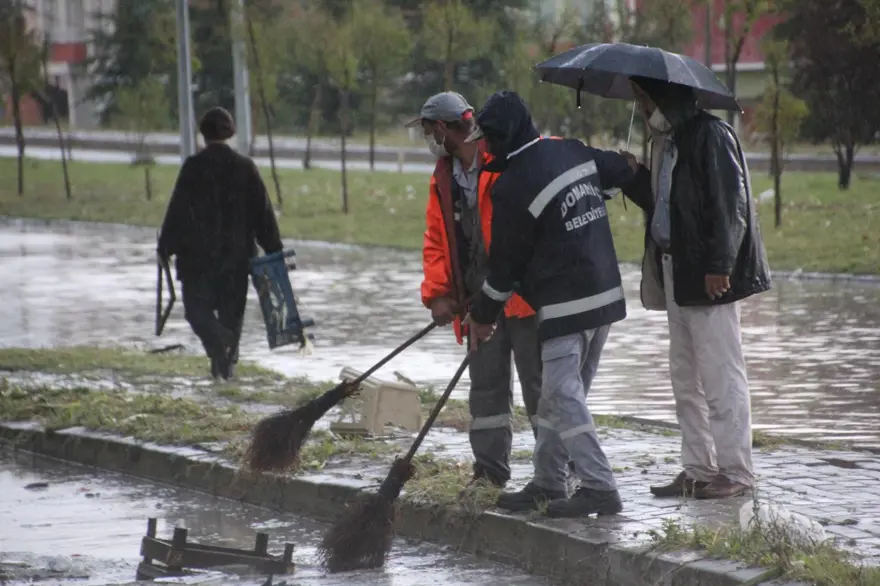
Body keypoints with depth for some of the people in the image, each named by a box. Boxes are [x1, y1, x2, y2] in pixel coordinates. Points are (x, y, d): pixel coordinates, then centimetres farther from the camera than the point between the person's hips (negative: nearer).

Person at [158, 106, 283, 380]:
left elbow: (177, 209, -6)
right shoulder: (245, 167, 1)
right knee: (232, 310, 12)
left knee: (197, 306, 4)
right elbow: (263, 211, 3)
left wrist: (166, 246, 3)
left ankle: (218, 340, -24)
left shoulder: (193, 166, -8)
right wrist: (274, 249, 9)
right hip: (236, 254, 3)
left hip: (198, 255, -3)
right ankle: (226, 363, 11)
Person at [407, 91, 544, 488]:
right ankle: (490, 469, 17)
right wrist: (438, 294, 0)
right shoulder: (443, 178, 12)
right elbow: (435, 242, 12)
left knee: (537, 382, -3)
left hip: (522, 293, -7)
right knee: (485, 385, 10)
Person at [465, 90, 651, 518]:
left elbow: (506, 261, -6)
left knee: (562, 394, -8)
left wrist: (483, 314, 7)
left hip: (565, 304, -9)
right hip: (605, 293, 9)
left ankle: (599, 488, -13)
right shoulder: (573, 152, 7)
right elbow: (626, 172, 19)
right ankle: (547, 483, 19)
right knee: (560, 391, 14)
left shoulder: (512, 187, -14)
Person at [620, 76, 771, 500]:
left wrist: (719, 265, -21)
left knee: (721, 374, -6)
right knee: (686, 379, 11)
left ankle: (736, 471, -2)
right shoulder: (665, 140, 16)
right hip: (674, 272, 10)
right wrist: (637, 177, 6)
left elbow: (730, 203, -16)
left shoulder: (710, 135, -11)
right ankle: (698, 469, 17)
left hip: (708, 276, -10)